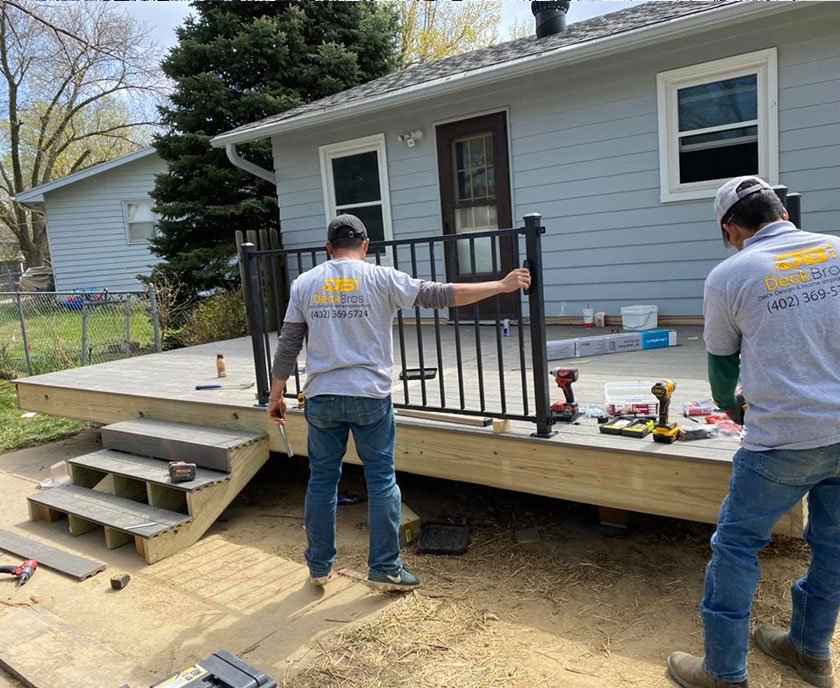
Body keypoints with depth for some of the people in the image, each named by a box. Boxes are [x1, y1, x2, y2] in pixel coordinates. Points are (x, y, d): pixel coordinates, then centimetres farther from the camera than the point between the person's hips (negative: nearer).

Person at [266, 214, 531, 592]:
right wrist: (502, 285, -1)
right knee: (382, 482, 8)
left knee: (322, 480, 13)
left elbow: (287, 346, 6)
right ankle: (385, 569, 15)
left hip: (321, 398, 3)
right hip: (370, 397, -3)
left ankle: (319, 567, 25)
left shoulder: (304, 284, 5)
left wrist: (276, 395, 15)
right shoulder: (380, 278, -3)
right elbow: (440, 295, -7)